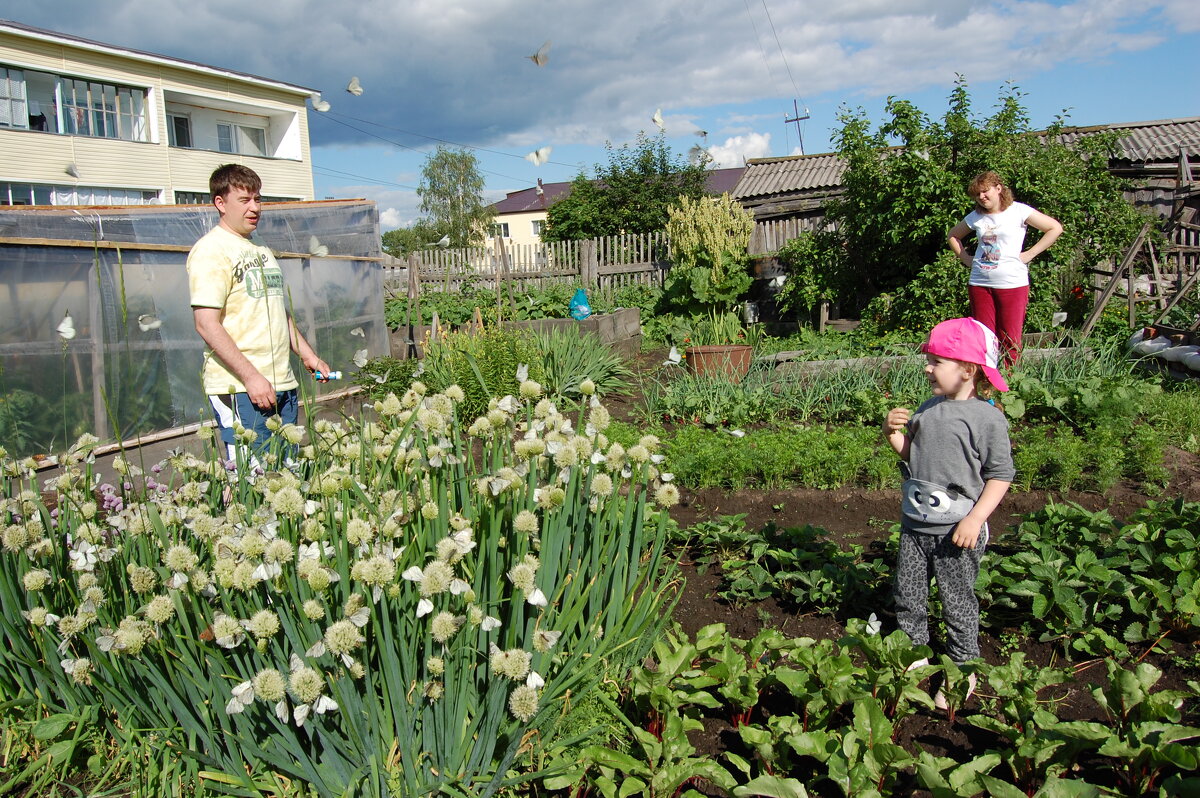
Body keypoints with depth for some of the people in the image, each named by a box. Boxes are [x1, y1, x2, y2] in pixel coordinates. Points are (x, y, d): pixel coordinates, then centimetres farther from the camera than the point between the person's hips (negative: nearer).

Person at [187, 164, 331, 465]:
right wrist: (251, 377, -19)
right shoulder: (211, 250, -8)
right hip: (238, 387, -8)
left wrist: (308, 355, 20)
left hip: (282, 384, 8)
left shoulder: (260, 250, 20)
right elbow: (207, 324, -16)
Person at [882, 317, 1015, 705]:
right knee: (907, 593, 15)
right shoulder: (928, 409, 6)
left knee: (958, 601, 8)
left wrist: (975, 519, -19)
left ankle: (962, 668, 26)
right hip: (915, 524, 6)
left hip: (955, 531, -6)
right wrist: (893, 432, -5)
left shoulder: (986, 417, -14)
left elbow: (1000, 474, -12)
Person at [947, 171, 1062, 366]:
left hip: (1012, 283, -4)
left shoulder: (1018, 211, -3)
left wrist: (1029, 254, -6)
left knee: (1010, 340, -1)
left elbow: (1055, 228, -2)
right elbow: (952, 235, 26)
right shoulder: (975, 217, 9)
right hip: (980, 284, 4)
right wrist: (966, 258, 11)